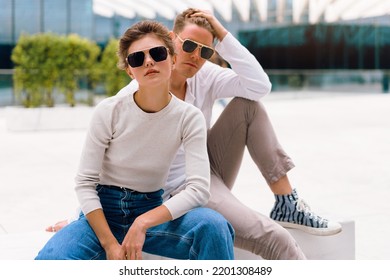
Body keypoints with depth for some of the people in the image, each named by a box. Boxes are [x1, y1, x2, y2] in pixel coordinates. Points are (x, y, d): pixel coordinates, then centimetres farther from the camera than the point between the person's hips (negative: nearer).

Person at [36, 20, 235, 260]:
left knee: (213, 225, -30)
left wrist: (143, 222, -28)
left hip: (152, 210, 1)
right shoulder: (110, 111, -12)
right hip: (102, 210, 0)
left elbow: (199, 188, -17)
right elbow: (85, 182, -10)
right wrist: (110, 244, -18)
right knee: (51, 261, -30)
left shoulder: (189, 117, -10)